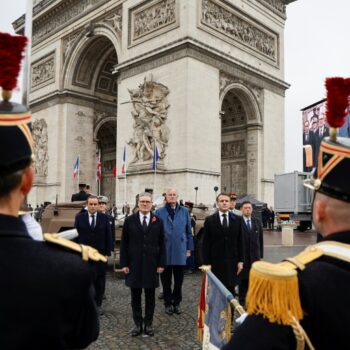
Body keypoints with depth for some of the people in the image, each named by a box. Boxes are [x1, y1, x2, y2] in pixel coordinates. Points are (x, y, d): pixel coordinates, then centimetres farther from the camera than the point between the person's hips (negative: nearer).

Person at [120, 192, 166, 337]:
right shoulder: (130, 220, 1)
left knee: (150, 296, 9)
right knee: (135, 296, 8)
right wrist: (124, 264, -5)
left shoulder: (158, 221, 3)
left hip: (151, 265, 1)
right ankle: (138, 324, 21)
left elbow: (161, 244, 3)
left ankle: (148, 324, 22)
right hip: (134, 264, 0)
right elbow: (124, 243, 1)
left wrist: (161, 264, -2)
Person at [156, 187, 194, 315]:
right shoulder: (159, 212, -1)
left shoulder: (184, 211, 4)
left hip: (180, 252, 1)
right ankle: (168, 303, 24)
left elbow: (188, 232, 6)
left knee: (179, 280, 11)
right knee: (166, 280, 10)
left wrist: (189, 249, 4)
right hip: (165, 252, -1)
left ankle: (176, 302, 26)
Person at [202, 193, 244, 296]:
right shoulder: (209, 220, -1)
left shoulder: (237, 219, 5)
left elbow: (240, 241, 6)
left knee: (231, 289, 7)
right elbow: (206, 244, -1)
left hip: (232, 262, 2)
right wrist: (206, 263, -5)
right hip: (215, 262, -1)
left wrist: (240, 261, 3)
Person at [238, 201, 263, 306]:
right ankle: (242, 300, 16)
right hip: (242, 255, -3)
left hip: (255, 255, 4)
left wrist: (261, 254, 7)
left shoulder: (257, 222, 9)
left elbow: (260, 239, 11)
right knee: (242, 279, 4)